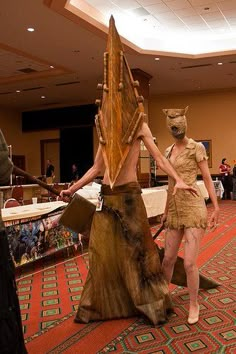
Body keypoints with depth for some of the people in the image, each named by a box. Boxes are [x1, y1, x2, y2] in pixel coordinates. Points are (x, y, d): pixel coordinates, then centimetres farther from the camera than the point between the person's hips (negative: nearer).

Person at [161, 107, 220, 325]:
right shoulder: (168, 151, 12)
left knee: (189, 263, -6)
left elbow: (207, 179, -5)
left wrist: (216, 208, -10)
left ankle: (194, 305, 16)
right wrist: (166, 211, 22)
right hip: (175, 211, 6)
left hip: (193, 208, -5)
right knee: (168, 259, 12)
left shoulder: (196, 147, -5)